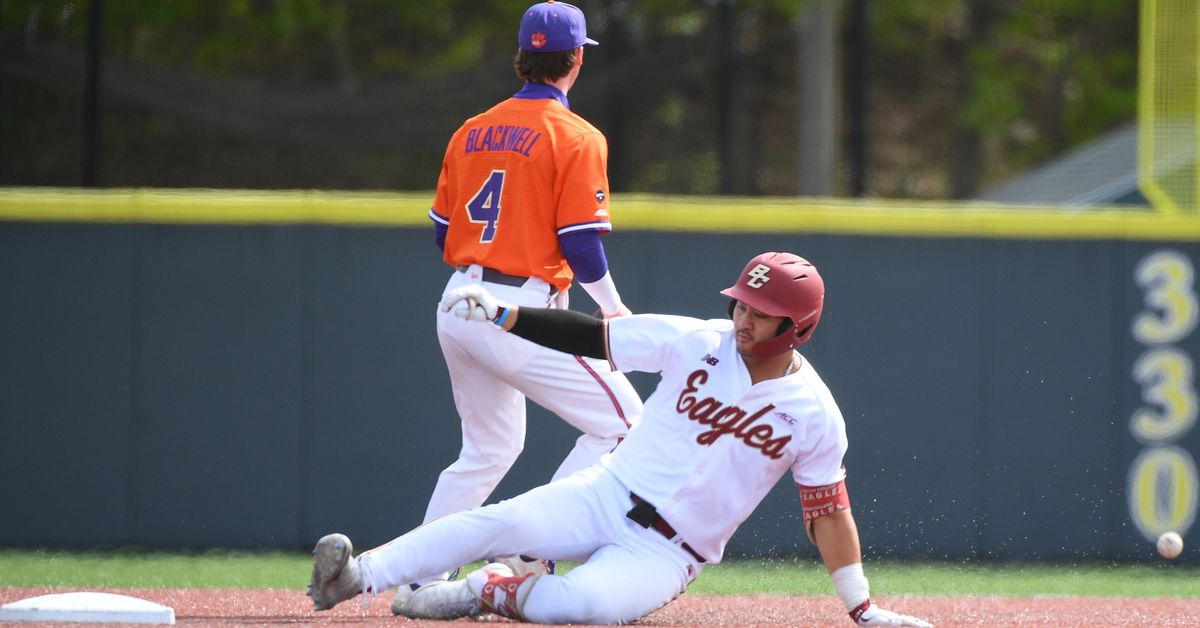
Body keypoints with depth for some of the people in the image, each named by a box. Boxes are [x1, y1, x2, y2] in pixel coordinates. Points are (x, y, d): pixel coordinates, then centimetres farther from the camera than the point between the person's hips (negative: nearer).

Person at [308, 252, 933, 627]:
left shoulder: (814, 415, -6)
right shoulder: (695, 343, -3)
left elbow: (828, 512, 1)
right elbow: (591, 336, -3)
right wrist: (502, 315, -12)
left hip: (670, 554, -2)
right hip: (610, 495, 2)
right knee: (504, 522, -26)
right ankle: (359, 576, -28)